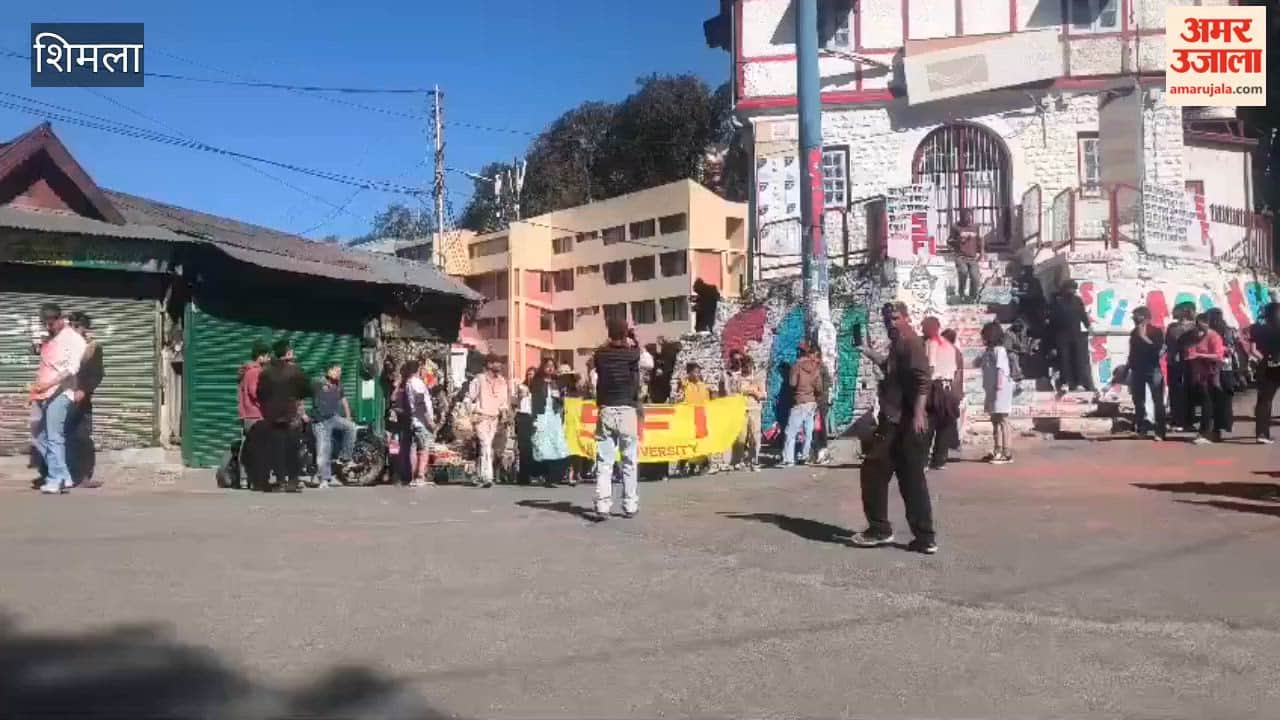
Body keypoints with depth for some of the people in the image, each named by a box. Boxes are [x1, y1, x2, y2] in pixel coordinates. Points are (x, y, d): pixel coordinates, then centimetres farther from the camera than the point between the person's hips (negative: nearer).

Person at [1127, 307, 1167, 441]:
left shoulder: (1156, 331, -3)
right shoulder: (1134, 333, 10)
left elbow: (1157, 348, -19)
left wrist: (1144, 337, -17)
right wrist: (1129, 370, 15)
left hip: (1152, 370, -5)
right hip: (1137, 370, 5)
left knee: (1158, 402, -5)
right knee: (1138, 402, 7)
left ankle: (1160, 433, -7)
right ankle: (1141, 430, 15)